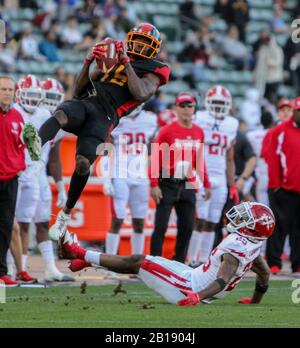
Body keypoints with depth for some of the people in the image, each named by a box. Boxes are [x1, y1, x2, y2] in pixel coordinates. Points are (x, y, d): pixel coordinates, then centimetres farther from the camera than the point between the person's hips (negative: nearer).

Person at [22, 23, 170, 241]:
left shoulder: (154, 71, 16)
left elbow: (140, 94, -7)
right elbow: (79, 88, 27)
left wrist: (126, 62, -3)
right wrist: (89, 62, 11)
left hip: (104, 116, -4)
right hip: (83, 102, 4)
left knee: (83, 163, -22)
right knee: (61, 115, -35)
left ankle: (66, 213, -2)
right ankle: (37, 143, -68)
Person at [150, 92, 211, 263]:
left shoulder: (199, 132, 9)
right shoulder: (167, 131, -8)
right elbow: (155, 158, -9)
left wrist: (206, 184, 16)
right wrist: (154, 184, -15)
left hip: (187, 185, 5)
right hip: (167, 184, -5)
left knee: (187, 226, 7)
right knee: (161, 226, -4)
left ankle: (179, 262, 16)